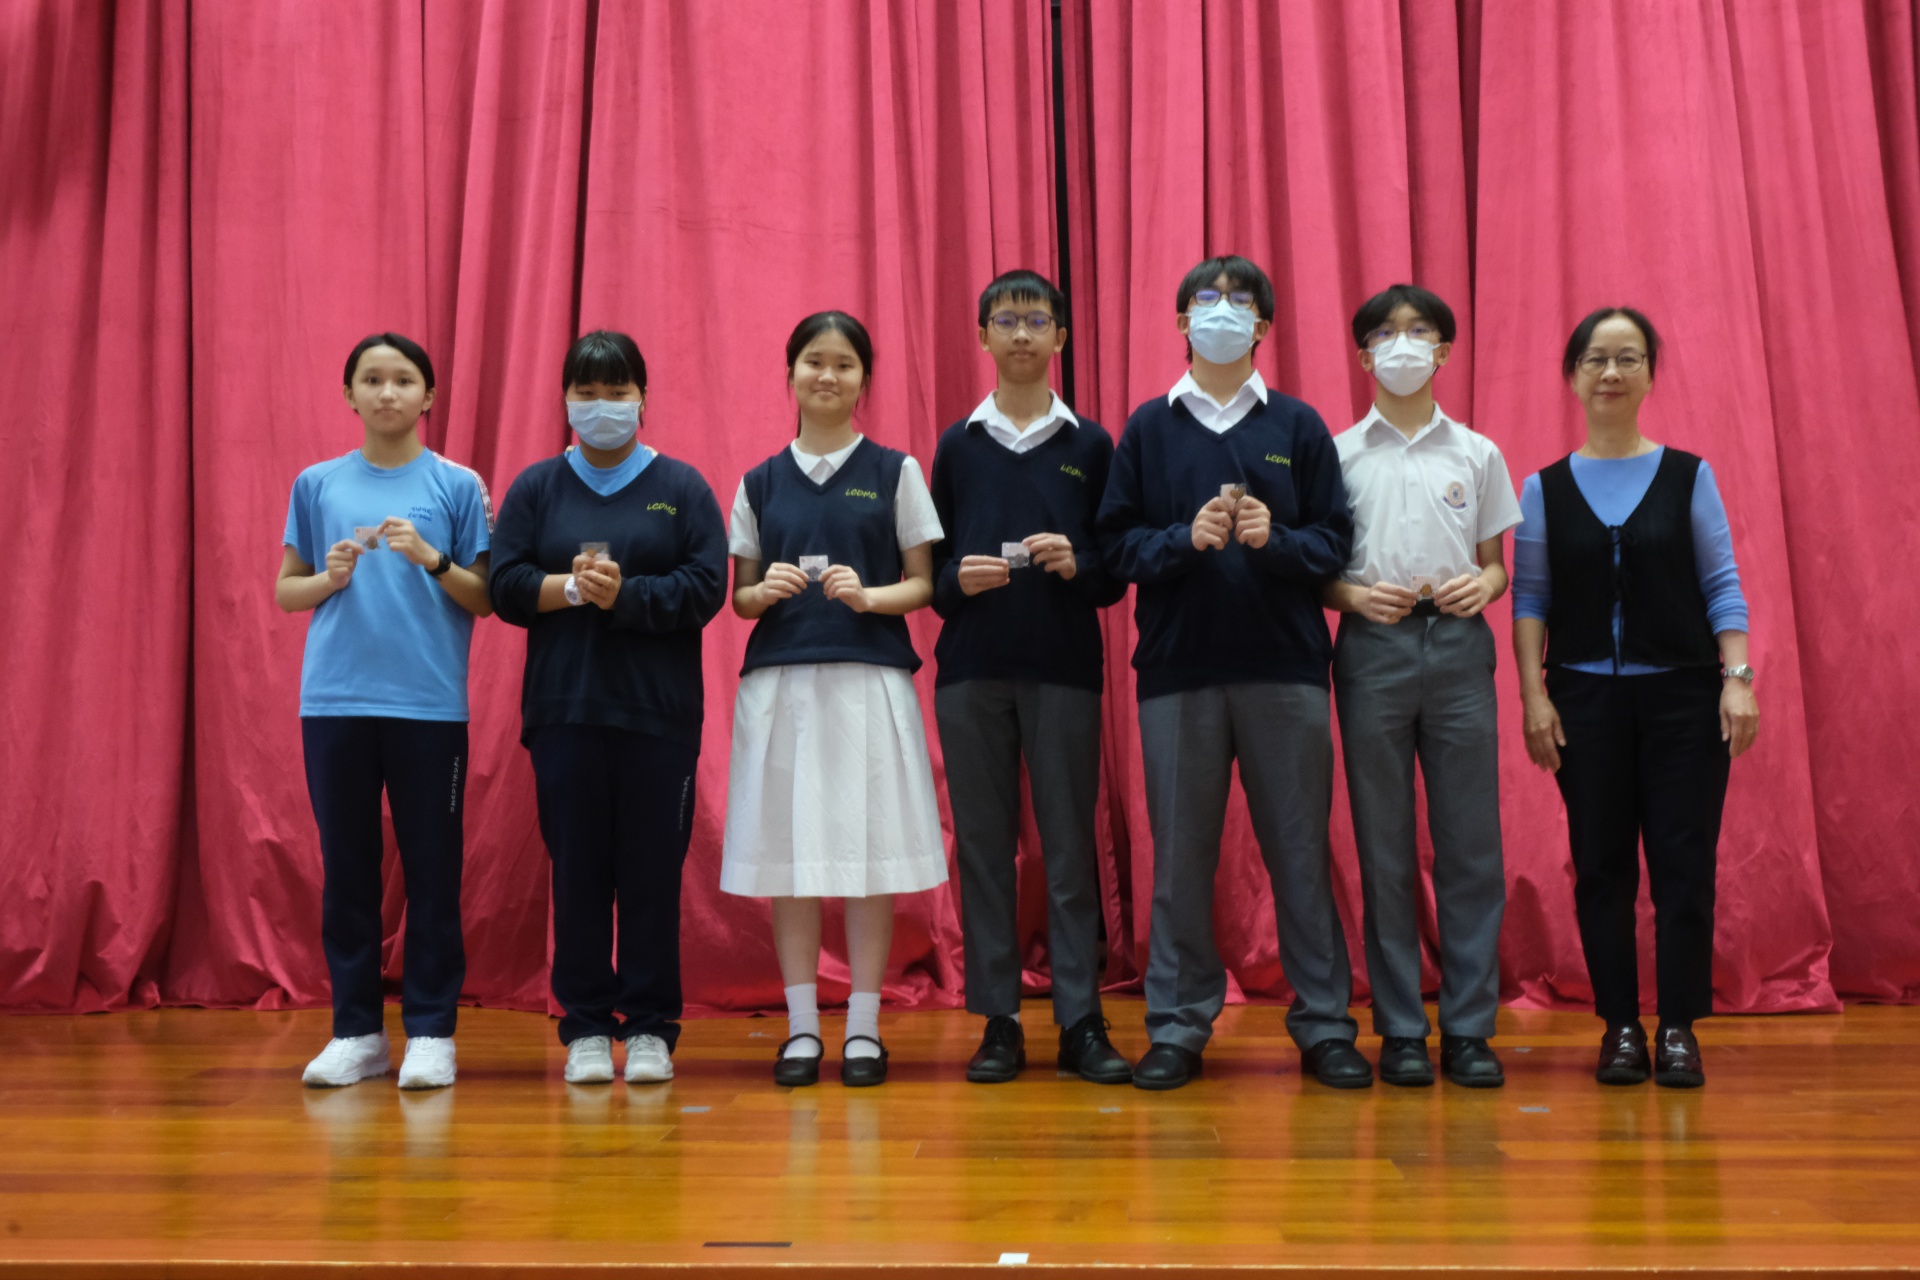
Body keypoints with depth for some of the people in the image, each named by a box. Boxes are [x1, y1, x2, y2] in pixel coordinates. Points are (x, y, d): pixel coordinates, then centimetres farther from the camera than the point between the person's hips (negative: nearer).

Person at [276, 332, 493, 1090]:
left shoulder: (458, 485, 5)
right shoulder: (317, 485, 10)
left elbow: (485, 598, 4)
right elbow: (285, 590, 13)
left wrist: (432, 559, -13)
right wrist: (330, 577, -7)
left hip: (429, 703, -2)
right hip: (335, 700, 2)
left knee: (431, 869, 0)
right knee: (346, 869, 6)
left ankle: (430, 1032, 9)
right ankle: (355, 1032, 15)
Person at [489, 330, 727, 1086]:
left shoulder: (681, 488, 7)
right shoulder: (536, 488, 12)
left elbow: (706, 588, -4)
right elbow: (506, 587, 3)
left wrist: (624, 593, -15)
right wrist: (571, 587, -13)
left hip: (659, 711, -1)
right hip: (563, 709, 1)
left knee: (653, 870, 1)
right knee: (577, 869, 3)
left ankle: (651, 1029, 10)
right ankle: (585, 1028, 12)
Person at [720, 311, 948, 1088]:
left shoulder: (894, 472, 7)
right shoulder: (760, 483, 12)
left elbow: (924, 584, 5)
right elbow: (740, 594, 14)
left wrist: (869, 596, -13)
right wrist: (766, 591, -7)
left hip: (869, 677, -2)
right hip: (780, 679, 2)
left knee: (869, 850, -2)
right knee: (787, 852, 2)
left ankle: (863, 1029, 8)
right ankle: (801, 1029, 12)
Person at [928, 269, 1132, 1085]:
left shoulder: (1090, 446, 9)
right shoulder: (957, 445, 11)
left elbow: (1116, 572, 7)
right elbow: (931, 568, 11)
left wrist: (1078, 564, -13)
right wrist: (957, 581, -10)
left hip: (1064, 666, -1)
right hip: (972, 668, 1)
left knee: (1070, 843, 0)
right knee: (983, 843, 3)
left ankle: (1081, 1022, 6)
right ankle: (998, 1023, 9)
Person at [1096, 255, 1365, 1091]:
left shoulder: (1297, 426, 10)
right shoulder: (1148, 428, 10)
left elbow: (1335, 542, 5)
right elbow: (1116, 544, 4)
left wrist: (1274, 538, -13)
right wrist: (1186, 538, -12)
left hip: (1285, 667, 0)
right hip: (1178, 668, 0)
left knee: (1301, 848, 2)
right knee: (1180, 852, 3)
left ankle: (1324, 1024, 12)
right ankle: (1178, 1027, 13)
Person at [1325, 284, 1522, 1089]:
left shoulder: (1477, 454, 14)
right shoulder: (1337, 453, 8)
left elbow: (1497, 565, 15)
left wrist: (1483, 586, -6)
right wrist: (1352, 594, -12)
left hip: (1458, 645, 1)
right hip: (1373, 647, -1)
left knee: (1470, 839, -1)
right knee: (1383, 842, 1)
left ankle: (1468, 1028, 6)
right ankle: (1400, 1029, 8)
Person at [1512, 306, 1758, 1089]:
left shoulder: (1689, 476, 4)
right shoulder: (1545, 488, 5)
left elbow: (1722, 584, 2)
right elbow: (1529, 597, 3)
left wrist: (1738, 678, -7)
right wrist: (1533, 694, -4)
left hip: (1683, 694, 0)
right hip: (1585, 697, 1)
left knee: (1684, 861, -2)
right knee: (1601, 864, 3)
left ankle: (1678, 1030, 6)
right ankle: (1620, 1027, 12)